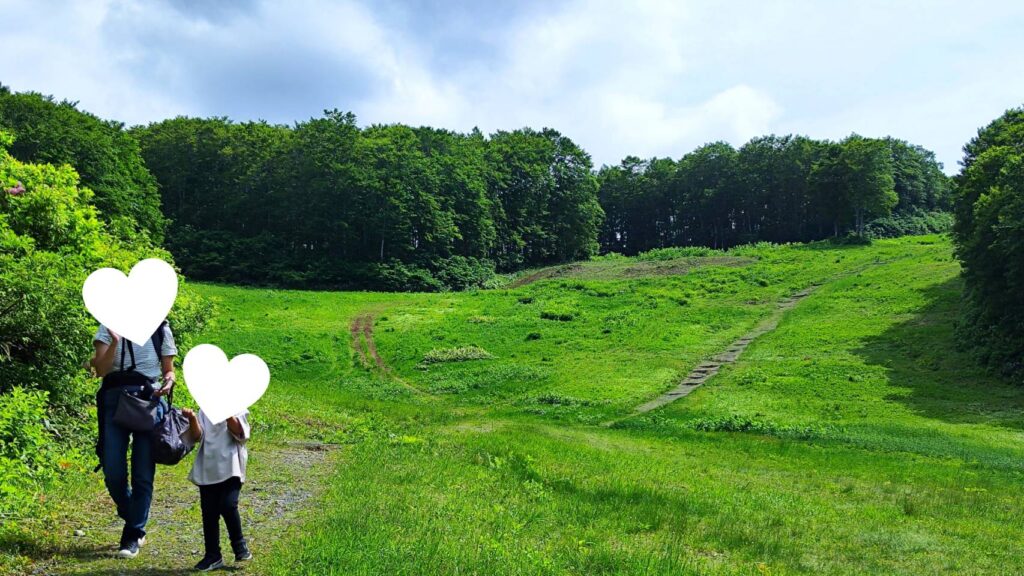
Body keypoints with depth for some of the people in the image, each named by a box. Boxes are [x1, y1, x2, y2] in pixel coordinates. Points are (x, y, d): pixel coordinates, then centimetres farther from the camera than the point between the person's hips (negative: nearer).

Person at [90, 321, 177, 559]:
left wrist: (168, 381, -9)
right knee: (113, 474, 1)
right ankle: (135, 524, 26)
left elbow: (169, 370, 13)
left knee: (143, 474, -1)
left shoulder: (161, 330, 6)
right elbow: (101, 370, -6)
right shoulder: (109, 328, 4)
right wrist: (115, 342, -20)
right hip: (115, 399, 1)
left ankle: (132, 536, 12)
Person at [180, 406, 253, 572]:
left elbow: (239, 432, -11)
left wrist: (228, 415, -27)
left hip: (230, 467, -4)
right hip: (207, 469, 4)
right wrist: (192, 419, -18)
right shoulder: (204, 411, 11)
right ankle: (212, 555, 18)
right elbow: (197, 436, 0)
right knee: (209, 512, 6)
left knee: (228, 506, -16)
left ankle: (240, 546, 6)